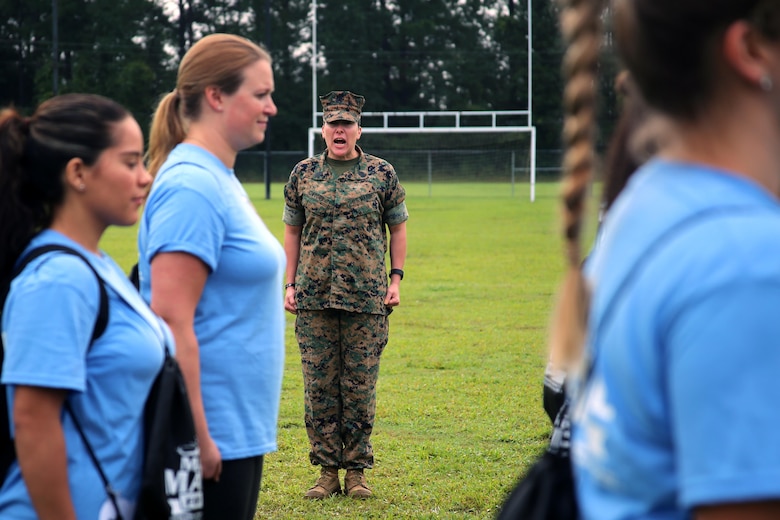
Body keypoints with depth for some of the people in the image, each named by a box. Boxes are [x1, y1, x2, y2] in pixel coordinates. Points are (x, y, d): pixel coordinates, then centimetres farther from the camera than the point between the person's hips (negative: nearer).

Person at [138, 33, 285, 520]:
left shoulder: (220, 180, 13)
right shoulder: (193, 187, -17)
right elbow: (171, 322, -22)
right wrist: (196, 437, -22)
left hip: (240, 428, 10)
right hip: (213, 434, -10)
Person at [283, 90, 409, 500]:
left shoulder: (382, 174, 3)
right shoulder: (303, 173, 7)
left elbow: (398, 227, 9)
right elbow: (292, 230, 13)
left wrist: (396, 279, 0)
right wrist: (290, 284, 6)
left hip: (366, 298, -1)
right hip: (314, 298, 1)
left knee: (360, 386, 1)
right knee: (319, 386, 2)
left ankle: (357, 470, 10)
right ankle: (327, 471, 9)